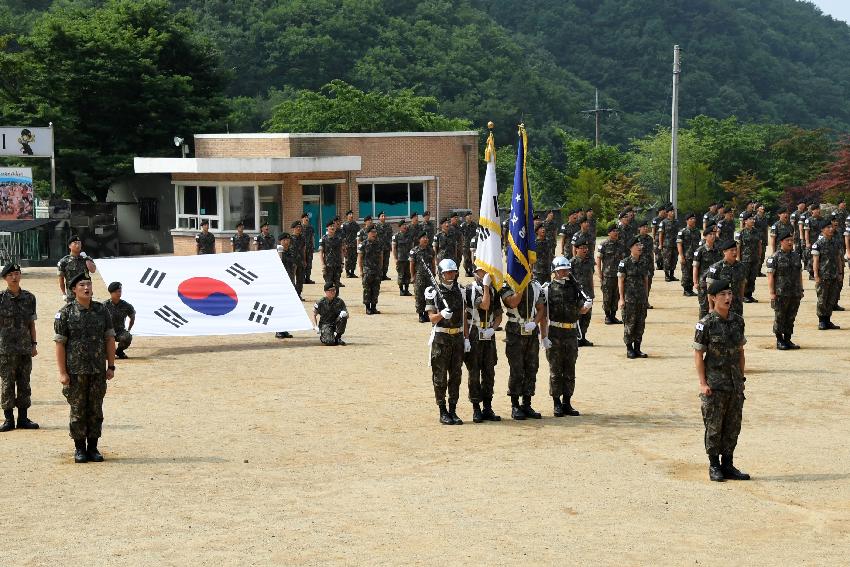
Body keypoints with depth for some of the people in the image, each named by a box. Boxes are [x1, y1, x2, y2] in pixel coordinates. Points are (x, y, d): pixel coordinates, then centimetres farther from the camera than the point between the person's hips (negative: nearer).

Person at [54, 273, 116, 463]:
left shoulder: (102, 311, 4)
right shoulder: (65, 313, -5)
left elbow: (109, 339, 7)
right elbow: (59, 344, -5)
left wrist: (111, 366, 2)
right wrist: (62, 372, -10)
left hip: (98, 371, 3)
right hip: (75, 371, -3)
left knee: (96, 410, 7)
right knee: (78, 411, 3)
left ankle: (93, 448, 15)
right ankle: (79, 449, 12)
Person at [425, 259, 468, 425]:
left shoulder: (460, 292, 10)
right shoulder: (433, 292, -4)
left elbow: (464, 317, 13)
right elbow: (432, 318, -8)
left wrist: (466, 338, 7)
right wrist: (441, 314, -30)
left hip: (458, 337, 4)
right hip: (441, 338, -4)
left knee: (456, 376, 6)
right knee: (440, 377, -1)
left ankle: (453, 411, 12)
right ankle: (443, 412, 4)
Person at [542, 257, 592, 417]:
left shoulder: (575, 288, 8)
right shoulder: (548, 289, -4)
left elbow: (581, 311, 11)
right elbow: (543, 315, -6)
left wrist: (587, 305, -12)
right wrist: (543, 337, -11)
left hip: (572, 333, 4)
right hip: (554, 333, -4)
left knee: (570, 371, 8)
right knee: (556, 371, 1)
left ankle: (567, 403, 16)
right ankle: (557, 404, 8)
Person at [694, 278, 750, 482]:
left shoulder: (738, 321, 5)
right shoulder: (706, 324, -10)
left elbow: (740, 352, 12)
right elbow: (698, 355, -8)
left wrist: (741, 379, 10)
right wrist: (703, 383, -12)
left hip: (735, 383, 5)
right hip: (715, 384, -5)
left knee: (733, 426, 9)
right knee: (714, 426, 1)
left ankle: (728, 465, 18)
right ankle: (714, 466, 12)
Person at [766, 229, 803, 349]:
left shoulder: (796, 256, 11)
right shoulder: (775, 257, -7)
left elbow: (800, 274, 18)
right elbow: (770, 276, -9)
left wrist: (801, 290, 14)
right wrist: (772, 293, -14)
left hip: (795, 294, 5)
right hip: (781, 294, -5)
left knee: (791, 318, 9)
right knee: (779, 318, 2)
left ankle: (788, 340, 18)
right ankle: (779, 341, 10)